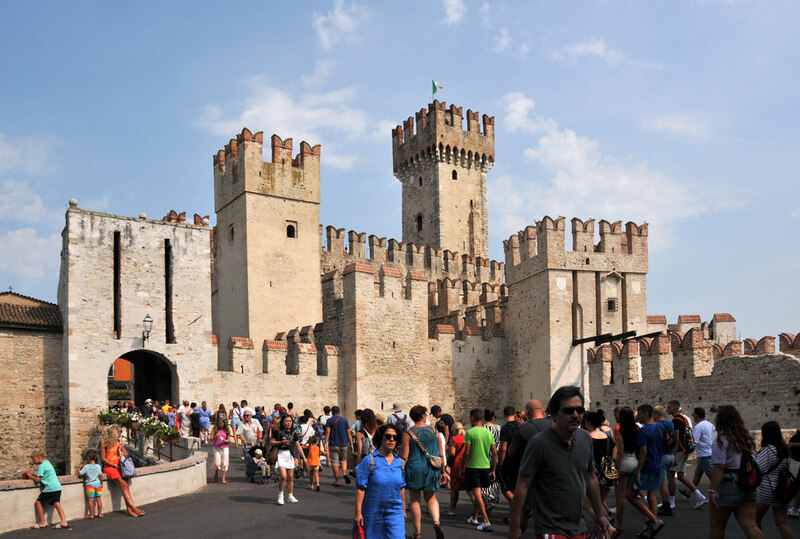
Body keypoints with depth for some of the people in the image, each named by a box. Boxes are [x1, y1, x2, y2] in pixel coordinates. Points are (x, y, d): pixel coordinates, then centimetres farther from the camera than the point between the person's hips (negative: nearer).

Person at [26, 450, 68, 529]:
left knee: (38, 502, 5)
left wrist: (29, 475, 3)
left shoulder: (41, 466, -7)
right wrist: (33, 474, 19)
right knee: (56, 504, 0)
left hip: (50, 488, -8)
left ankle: (42, 523, 6)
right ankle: (64, 522, -14)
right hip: (57, 487, 8)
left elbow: (37, 480, -10)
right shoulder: (47, 462, 20)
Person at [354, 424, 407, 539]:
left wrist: (403, 510, 19)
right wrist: (358, 513, -13)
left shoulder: (399, 462, 6)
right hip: (372, 512, -3)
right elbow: (360, 488, -10)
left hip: (395, 513, 3)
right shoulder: (369, 460, -8)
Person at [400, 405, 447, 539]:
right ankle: (436, 521, -8)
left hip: (414, 469, -2)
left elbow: (404, 456, -9)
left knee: (414, 500, 9)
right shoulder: (434, 431, 1)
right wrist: (443, 470, 13)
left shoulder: (408, 433, -7)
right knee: (431, 498, 17)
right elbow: (441, 453, 4)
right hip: (432, 469, 3)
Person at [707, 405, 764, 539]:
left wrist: (712, 490, -21)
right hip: (747, 486, 6)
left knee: (717, 527, 9)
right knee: (750, 526, 2)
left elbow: (719, 467, -20)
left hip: (727, 486, -6)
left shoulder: (721, 440, -13)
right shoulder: (747, 438, 9)